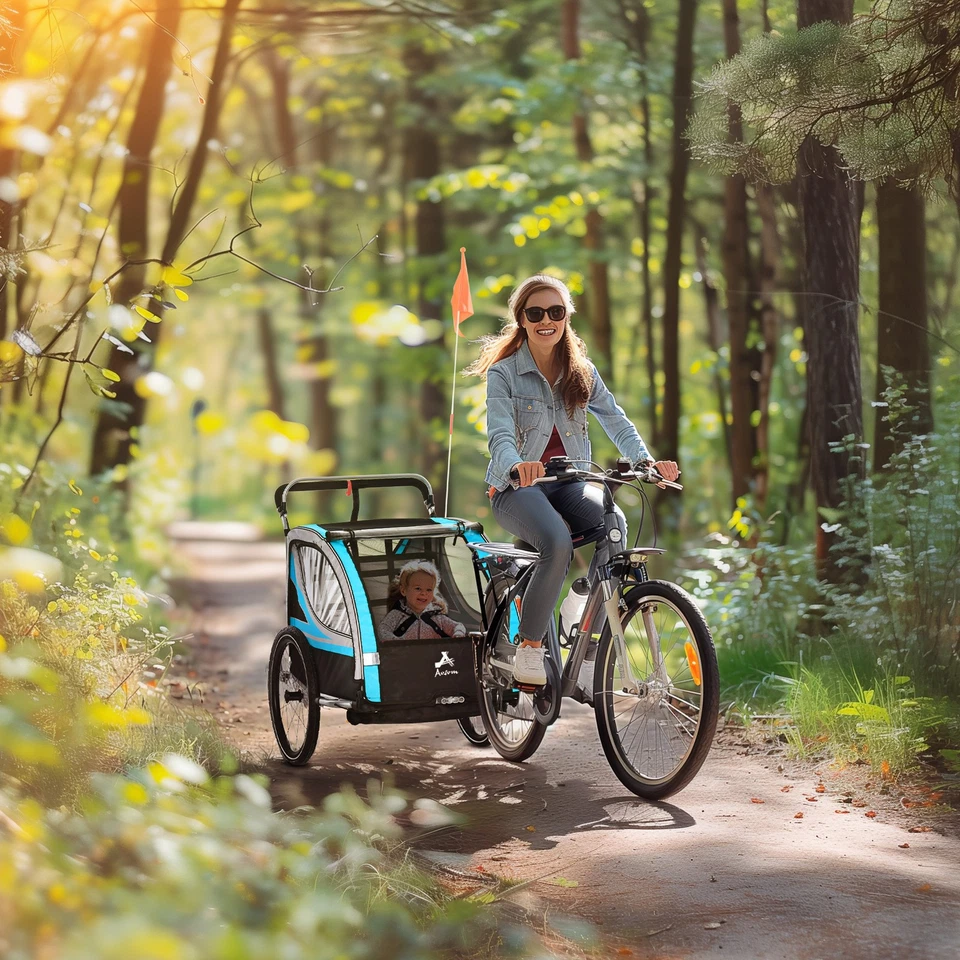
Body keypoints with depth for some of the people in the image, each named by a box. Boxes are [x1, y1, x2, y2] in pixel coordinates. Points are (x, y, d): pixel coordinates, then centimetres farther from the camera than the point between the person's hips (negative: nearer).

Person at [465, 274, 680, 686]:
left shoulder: (582, 372, 10)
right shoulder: (503, 373, -4)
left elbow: (615, 419, 1)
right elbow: (500, 434, -18)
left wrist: (645, 459, -18)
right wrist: (517, 465, -42)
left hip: (569, 484, 4)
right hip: (518, 487, -4)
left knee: (614, 523, -28)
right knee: (558, 543, -35)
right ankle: (528, 647, -18)